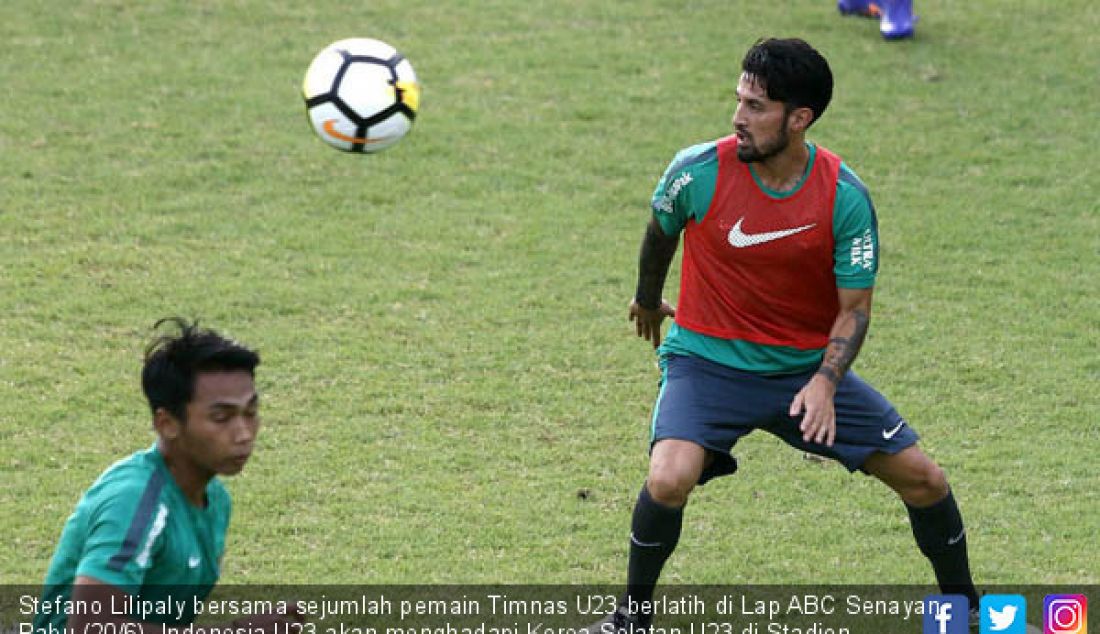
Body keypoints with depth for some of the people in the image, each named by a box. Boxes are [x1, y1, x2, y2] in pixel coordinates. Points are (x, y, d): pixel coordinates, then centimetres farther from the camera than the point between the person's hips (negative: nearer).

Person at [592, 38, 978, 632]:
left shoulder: (845, 196, -16)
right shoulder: (698, 171, -16)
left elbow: (854, 307, -8)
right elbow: (660, 234, 7)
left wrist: (825, 383, -25)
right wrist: (648, 300, 25)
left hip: (809, 366, 2)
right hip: (709, 359, -2)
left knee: (922, 477, -2)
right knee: (669, 478, -28)